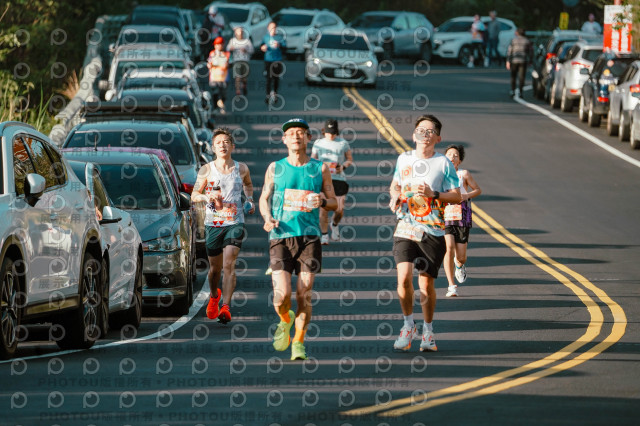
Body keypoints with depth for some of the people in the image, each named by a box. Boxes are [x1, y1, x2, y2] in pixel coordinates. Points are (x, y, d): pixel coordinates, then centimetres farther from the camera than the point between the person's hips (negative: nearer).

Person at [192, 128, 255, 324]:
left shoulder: (241, 169, 5)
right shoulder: (206, 170, 1)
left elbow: (248, 185, 27)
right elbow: (194, 195, 5)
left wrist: (250, 200, 9)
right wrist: (206, 197, -16)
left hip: (235, 223, -1)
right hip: (213, 224, 1)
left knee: (229, 264, -17)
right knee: (215, 267, 10)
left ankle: (226, 307, -23)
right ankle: (214, 296, 42)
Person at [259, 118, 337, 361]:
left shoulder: (320, 169, 8)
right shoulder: (275, 168, 9)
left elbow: (334, 204, 12)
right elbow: (264, 198, 15)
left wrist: (323, 201, -11)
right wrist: (267, 218, -5)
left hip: (309, 237, 0)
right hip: (280, 238, 0)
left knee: (304, 294, -7)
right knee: (281, 296, -11)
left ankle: (299, 342, 8)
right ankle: (285, 321, 23)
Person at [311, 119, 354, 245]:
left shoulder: (343, 143, 9)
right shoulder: (318, 143, 12)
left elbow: (350, 160, 15)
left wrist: (343, 167, -6)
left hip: (339, 178, 0)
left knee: (339, 209, -4)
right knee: (323, 208, -11)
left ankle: (334, 225, 29)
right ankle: (324, 235, -1)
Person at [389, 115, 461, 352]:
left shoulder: (443, 163, 0)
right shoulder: (404, 159, 9)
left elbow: (457, 196, 0)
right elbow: (395, 184, 27)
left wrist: (433, 194, -15)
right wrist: (395, 196, 4)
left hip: (432, 231, -2)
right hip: (406, 228, 2)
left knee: (426, 283, 0)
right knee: (404, 277, -15)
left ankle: (428, 330, 20)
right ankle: (408, 326, 5)